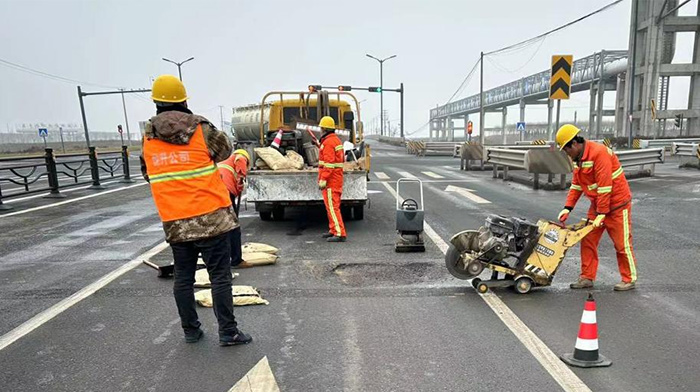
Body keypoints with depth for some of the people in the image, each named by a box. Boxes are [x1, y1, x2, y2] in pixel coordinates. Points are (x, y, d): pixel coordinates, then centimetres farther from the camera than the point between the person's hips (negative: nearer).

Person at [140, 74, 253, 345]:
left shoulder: (148, 138, 4)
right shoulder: (201, 129, -8)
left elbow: (148, 173, 14)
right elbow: (225, 151, 7)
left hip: (175, 222, 4)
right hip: (210, 217, -4)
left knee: (183, 277, 15)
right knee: (220, 275, 3)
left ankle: (191, 331, 26)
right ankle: (228, 332, 9)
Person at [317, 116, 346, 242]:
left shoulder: (328, 142, -16)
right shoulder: (336, 139, 17)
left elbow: (329, 162, -23)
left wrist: (323, 179, -23)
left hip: (330, 179, -10)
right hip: (336, 178, 10)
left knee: (332, 206, -9)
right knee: (332, 205, 17)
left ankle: (340, 233, -10)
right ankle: (334, 230, 25)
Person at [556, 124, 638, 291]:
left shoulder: (599, 152, -23)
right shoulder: (578, 158, 5)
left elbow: (605, 185, -26)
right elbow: (576, 185, 8)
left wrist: (602, 213, -24)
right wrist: (568, 207, 0)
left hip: (617, 204, -8)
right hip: (597, 204, 8)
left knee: (622, 243, 3)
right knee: (587, 241, 7)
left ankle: (629, 279, 19)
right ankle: (587, 278, 15)